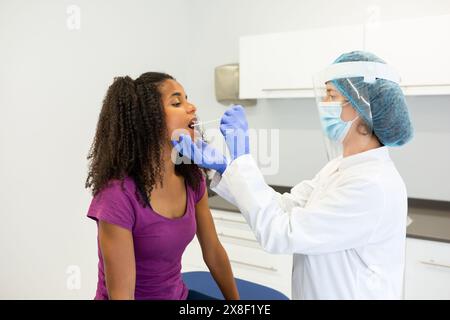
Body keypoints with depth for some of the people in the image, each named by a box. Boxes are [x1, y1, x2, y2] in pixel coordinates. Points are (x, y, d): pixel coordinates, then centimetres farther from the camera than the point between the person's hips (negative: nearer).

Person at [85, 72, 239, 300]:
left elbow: (213, 252, 4)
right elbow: (121, 295, -23)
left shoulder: (192, 176, -7)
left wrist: (235, 299, 11)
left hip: (178, 295, 5)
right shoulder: (118, 195, -27)